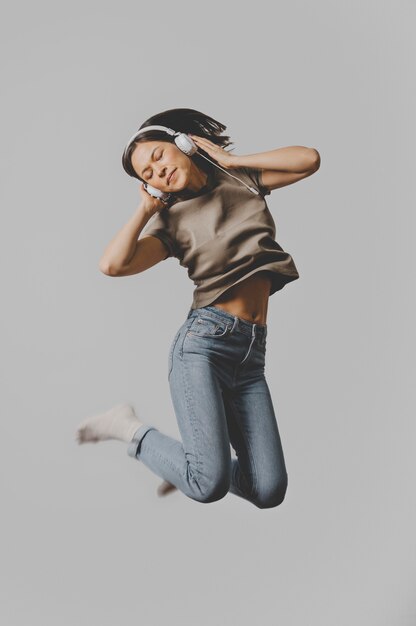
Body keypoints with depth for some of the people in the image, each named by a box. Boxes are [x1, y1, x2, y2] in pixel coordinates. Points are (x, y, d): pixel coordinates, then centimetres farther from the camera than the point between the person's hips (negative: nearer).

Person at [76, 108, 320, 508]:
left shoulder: (242, 180, 16)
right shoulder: (171, 219, 5)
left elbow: (309, 159, 4)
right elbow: (112, 264, -12)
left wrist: (231, 160, 8)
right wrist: (146, 208, 1)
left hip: (252, 353, 4)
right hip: (203, 341, -3)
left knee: (269, 491, -6)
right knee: (210, 485, -18)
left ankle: (192, 462, 22)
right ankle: (128, 427, 7)